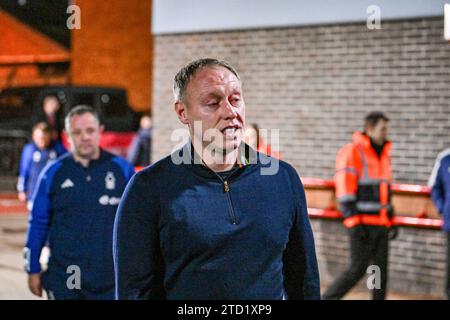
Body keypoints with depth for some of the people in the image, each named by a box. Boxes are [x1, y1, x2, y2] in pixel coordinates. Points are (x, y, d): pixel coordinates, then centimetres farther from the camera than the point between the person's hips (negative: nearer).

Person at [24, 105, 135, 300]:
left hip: (110, 283, -1)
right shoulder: (53, 173, 3)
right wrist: (33, 270, 6)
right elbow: (38, 223, 8)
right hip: (63, 282, 1)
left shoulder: (122, 169, 1)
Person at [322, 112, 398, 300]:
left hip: (380, 224, 8)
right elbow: (344, 192, -15)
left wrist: (391, 220, 18)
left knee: (381, 269, 5)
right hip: (362, 224, -8)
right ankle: (328, 298, 6)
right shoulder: (352, 152, -10)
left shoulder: (383, 154, 15)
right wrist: (354, 224, -21)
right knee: (358, 268, -8)